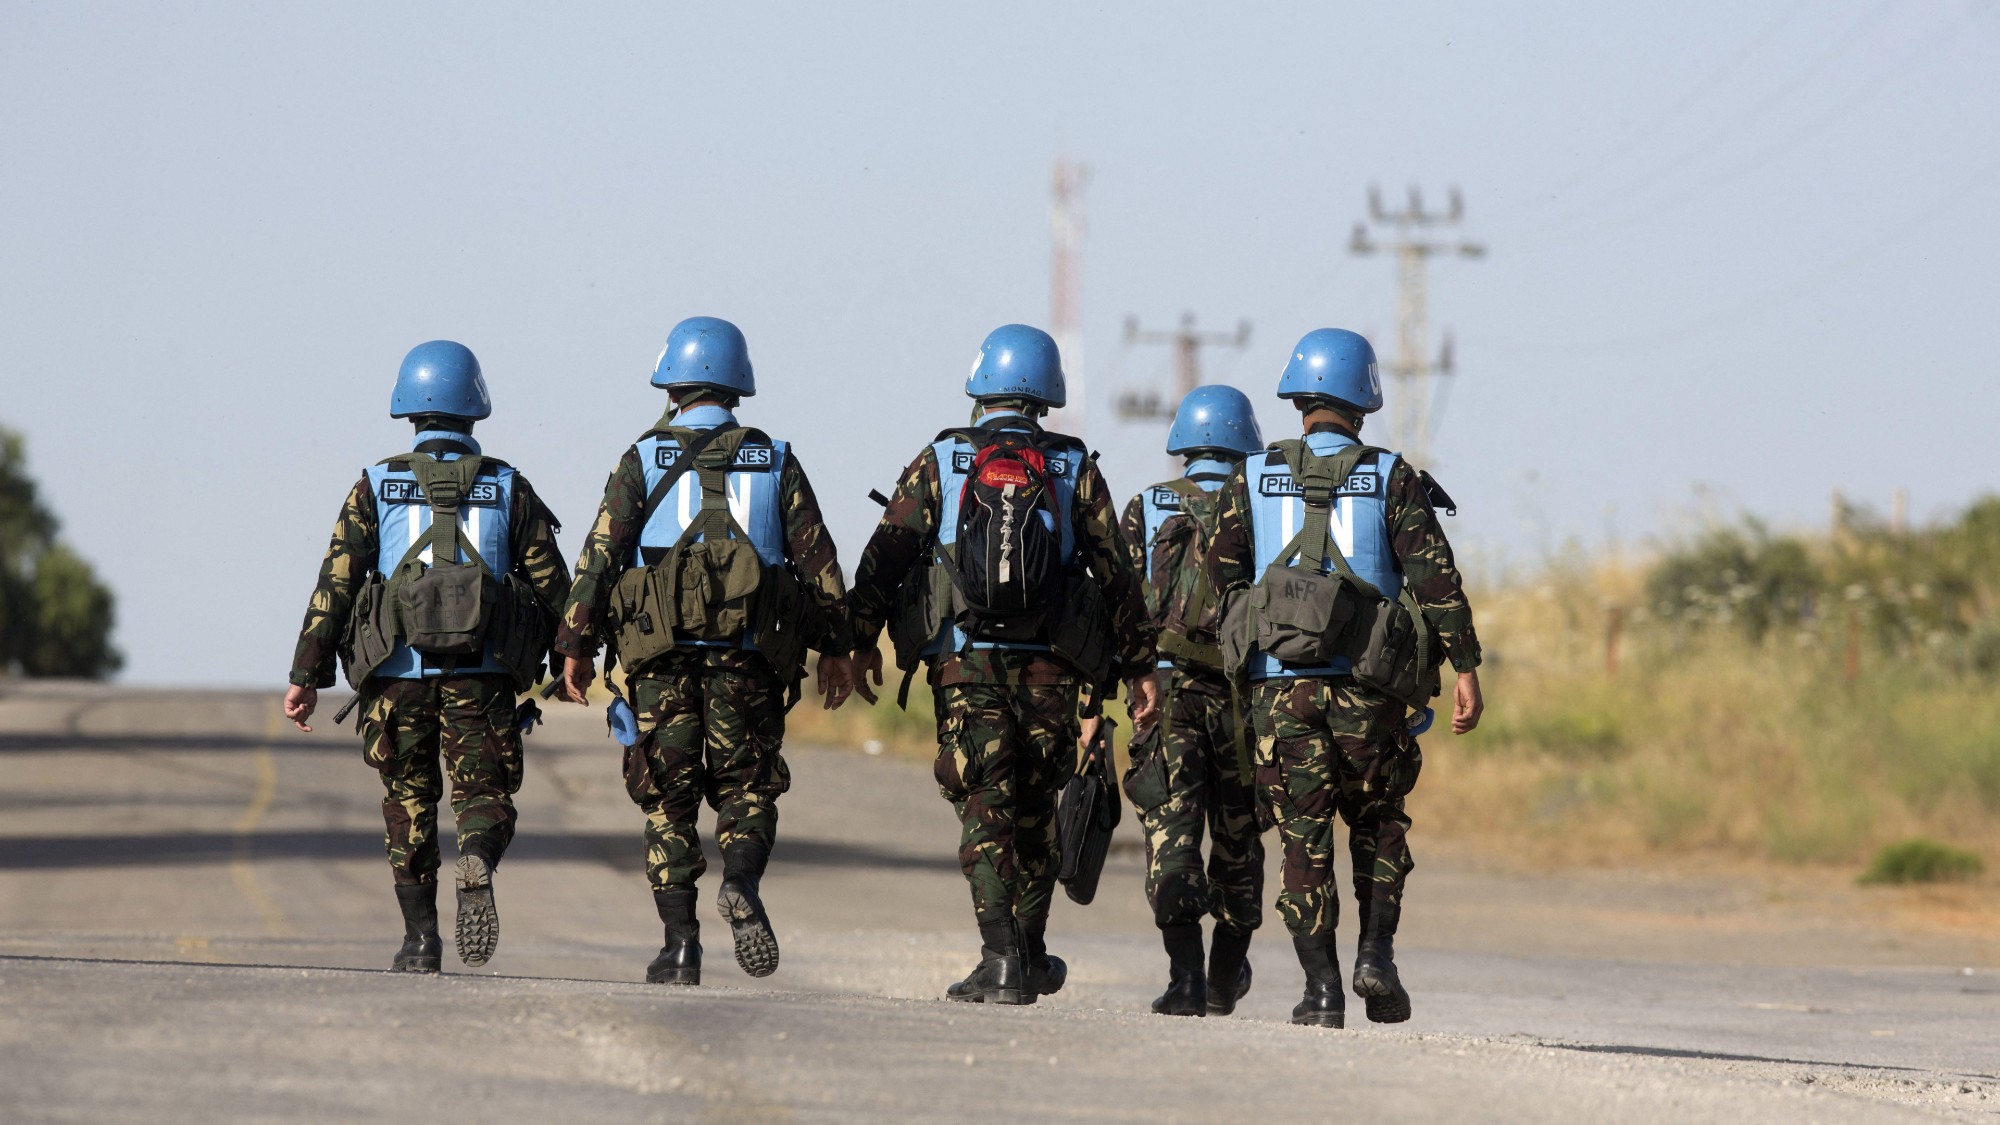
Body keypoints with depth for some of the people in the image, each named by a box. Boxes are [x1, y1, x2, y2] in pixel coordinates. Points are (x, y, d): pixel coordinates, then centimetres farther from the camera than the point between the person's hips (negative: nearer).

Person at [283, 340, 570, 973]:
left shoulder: (376, 488, 3)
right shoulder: (509, 490, 5)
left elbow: (336, 581, -3)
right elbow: (552, 587, 3)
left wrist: (306, 675, -1)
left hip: (399, 674, 0)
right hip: (482, 678, 0)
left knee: (409, 802, 16)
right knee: (485, 797, 6)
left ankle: (420, 937, 11)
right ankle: (477, 869, -27)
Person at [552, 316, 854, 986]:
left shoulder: (643, 461, 3)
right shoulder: (775, 462, 7)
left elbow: (599, 554, -3)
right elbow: (818, 560, 6)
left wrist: (576, 646, 0)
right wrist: (833, 647, 12)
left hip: (664, 655, -1)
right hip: (750, 655, 1)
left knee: (667, 799, 8)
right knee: (748, 787, 11)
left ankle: (680, 943, 1)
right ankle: (742, 883, -19)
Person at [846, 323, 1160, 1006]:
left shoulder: (939, 464, 3)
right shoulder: (1076, 471, 6)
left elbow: (884, 557, -1)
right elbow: (1115, 573, 5)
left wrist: (863, 642, 5)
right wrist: (1139, 665, 9)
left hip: (964, 666, -1)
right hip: (1049, 669, 1)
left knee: (984, 808, -2)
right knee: (1035, 810, 15)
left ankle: (1001, 958, -15)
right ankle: (1031, 956, 22)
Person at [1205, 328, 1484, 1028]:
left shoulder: (1252, 479, 6)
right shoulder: (1392, 479, 1)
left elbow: (1223, 574, 3)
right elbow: (1435, 578, -5)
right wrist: (1465, 671, -5)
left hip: (1279, 682, 1)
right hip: (1367, 682, -1)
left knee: (1304, 836, 5)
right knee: (1379, 825, 17)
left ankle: (1321, 989, -3)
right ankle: (1376, 952, 0)